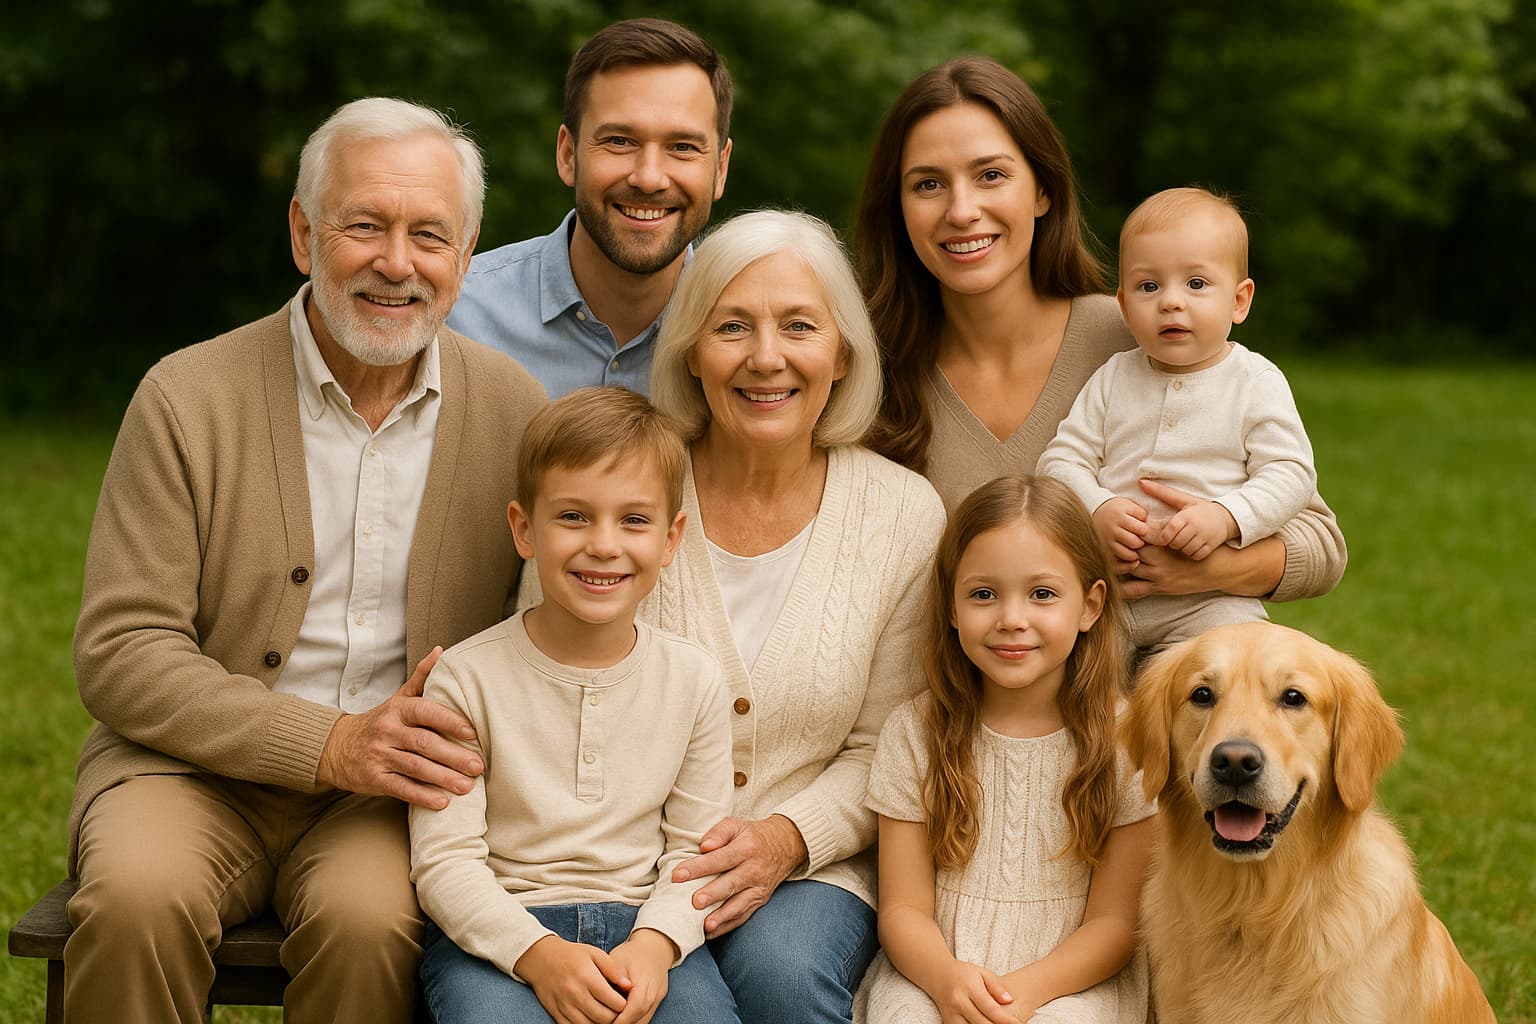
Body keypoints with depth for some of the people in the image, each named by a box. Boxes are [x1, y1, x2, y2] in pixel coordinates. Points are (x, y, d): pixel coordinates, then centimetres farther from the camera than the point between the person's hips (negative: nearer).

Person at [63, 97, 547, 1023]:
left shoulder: (515, 410, 4)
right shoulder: (188, 398, -3)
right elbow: (120, 653, -7)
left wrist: (468, 728, -12)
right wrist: (328, 746, -18)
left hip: (397, 794, 1)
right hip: (197, 766, -1)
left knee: (369, 915, -31)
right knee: (137, 896, -32)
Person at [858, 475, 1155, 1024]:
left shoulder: (1124, 738, -2)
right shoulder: (914, 732, 2)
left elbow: (1115, 921, -2)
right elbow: (904, 906, 1)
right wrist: (947, 978, -21)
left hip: (1073, 980, -1)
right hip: (934, 971, 1)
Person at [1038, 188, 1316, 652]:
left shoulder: (1258, 383, 1)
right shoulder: (1113, 378, 9)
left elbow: (1289, 474, -5)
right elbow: (1062, 459, 6)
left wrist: (1225, 517, -23)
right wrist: (1098, 509, -15)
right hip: (1106, 591, 2)